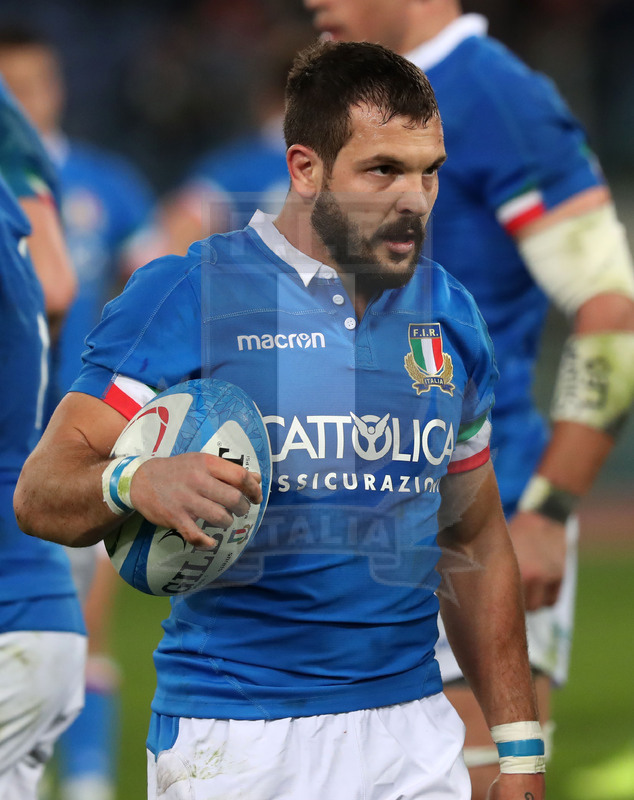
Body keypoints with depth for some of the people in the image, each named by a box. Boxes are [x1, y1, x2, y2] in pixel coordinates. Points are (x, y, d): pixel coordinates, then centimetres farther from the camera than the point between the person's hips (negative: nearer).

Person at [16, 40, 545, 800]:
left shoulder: (448, 316, 12)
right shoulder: (185, 295, -5)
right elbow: (40, 493, -8)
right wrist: (136, 484, -30)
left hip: (416, 739, 4)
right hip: (234, 738, -4)